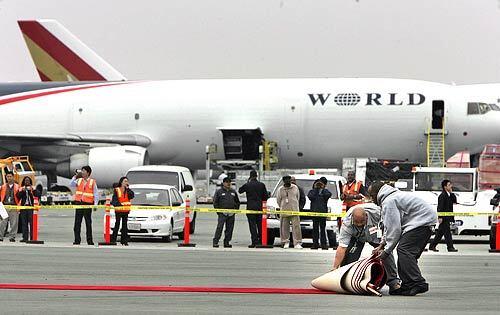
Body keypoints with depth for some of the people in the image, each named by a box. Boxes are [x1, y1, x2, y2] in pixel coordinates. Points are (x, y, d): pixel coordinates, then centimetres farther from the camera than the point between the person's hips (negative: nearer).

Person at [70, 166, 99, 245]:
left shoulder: (92, 182, 1)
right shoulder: (79, 180, 12)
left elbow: (96, 194, 1)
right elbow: (71, 184, 1)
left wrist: (95, 204, -7)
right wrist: (75, 176, -4)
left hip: (88, 204, -3)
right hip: (78, 203, 3)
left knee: (88, 223, 2)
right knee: (77, 223, 1)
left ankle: (90, 241, 7)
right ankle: (77, 240, 5)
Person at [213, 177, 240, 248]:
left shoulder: (233, 192, 16)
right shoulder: (219, 191, 3)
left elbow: (237, 202, 24)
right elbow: (215, 202, 2)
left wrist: (236, 209, 11)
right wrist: (218, 210, -5)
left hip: (231, 214, 4)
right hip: (222, 213, -4)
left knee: (229, 229, 5)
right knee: (219, 227, -13)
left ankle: (227, 242, 12)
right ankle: (215, 242, -13)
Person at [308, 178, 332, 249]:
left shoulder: (325, 191, 11)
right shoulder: (312, 191, 12)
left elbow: (329, 194, -11)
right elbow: (310, 196, -9)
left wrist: (323, 189, -3)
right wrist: (316, 189, -3)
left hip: (323, 211, -1)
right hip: (314, 212, 1)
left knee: (323, 228, -2)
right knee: (315, 228, 3)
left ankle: (324, 244, -1)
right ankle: (315, 244, 6)